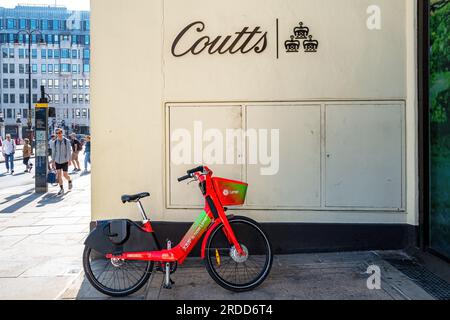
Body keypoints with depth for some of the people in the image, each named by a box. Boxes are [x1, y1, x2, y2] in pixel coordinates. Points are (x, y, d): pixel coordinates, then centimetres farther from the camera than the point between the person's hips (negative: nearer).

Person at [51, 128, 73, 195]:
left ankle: (70, 181, 32)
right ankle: (61, 189, 5)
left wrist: (69, 160, -15)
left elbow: (69, 151, -8)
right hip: (57, 161, 3)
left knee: (65, 175, 0)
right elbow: (53, 152, 10)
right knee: (59, 175, -1)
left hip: (64, 161, -3)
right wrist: (52, 161, 8)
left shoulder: (67, 141, -6)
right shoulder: (54, 142, 4)